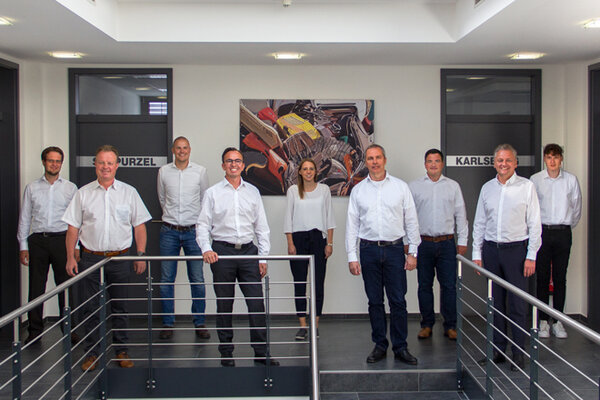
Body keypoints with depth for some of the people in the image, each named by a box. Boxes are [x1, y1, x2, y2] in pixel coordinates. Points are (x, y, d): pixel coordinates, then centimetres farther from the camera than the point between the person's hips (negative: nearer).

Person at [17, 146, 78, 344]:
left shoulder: (70, 188, 7)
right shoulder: (32, 188, 9)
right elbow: (24, 218, 10)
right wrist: (23, 246, 4)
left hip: (62, 239, -1)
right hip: (37, 240, 1)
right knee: (36, 287, 3)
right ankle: (35, 330, 14)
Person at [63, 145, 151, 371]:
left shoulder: (129, 192, 5)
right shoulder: (83, 193, 5)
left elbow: (139, 225, 6)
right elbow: (73, 227, 5)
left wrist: (141, 255, -1)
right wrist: (70, 257, -2)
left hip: (120, 258, 0)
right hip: (90, 258, 0)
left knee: (119, 308, 7)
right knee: (91, 308, 5)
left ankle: (121, 351, 18)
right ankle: (91, 353, 17)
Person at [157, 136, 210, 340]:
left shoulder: (200, 171, 2)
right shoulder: (163, 172, 4)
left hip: (193, 231, -1)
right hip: (169, 231, 1)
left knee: (197, 279, 1)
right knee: (166, 279, 3)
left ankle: (199, 323, 12)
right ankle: (168, 323, 14)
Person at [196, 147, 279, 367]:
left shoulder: (253, 192, 11)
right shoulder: (212, 193, 4)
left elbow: (261, 227, 12)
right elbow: (202, 225, 2)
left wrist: (263, 257, 6)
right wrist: (206, 249, -15)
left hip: (248, 250, 2)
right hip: (222, 251, -2)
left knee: (257, 303, -2)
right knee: (224, 305, 6)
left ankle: (261, 352, 7)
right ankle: (226, 352, 17)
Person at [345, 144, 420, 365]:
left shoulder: (400, 187, 3)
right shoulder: (358, 190, 6)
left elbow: (411, 221, 5)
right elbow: (352, 224, 6)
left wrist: (413, 252, 0)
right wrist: (352, 256, 0)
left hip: (394, 249, -1)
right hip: (369, 249, 1)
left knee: (398, 301, 0)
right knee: (375, 301, 7)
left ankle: (400, 347, 10)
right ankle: (380, 346, 18)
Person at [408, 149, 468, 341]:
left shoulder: (453, 186, 8)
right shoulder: (414, 186, 6)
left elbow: (460, 215, 10)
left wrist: (462, 241, 5)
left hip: (447, 243, 0)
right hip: (423, 243, 0)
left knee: (449, 286, 0)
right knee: (424, 285, 5)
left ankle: (450, 326, 12)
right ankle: (426, 324, 17)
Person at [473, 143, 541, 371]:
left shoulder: (526, 187, -2)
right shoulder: (487, 188, 9)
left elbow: (534, 224, -3)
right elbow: (479, 223, 13)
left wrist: (531, 256, -8)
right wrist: (476, 253, 8)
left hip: (516, 249, -4)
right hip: (491, 250, 4)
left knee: (517, 305, -1)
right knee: (496, 302, 10)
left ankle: (518, 353, 9)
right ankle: (498, 350, 19)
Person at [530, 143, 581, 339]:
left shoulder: (571, 180, 2)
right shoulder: (535, 180, 0)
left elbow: (577, 208, 11)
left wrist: (567, 227, 12)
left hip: (563, 233, 1)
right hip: (542, 232, -1)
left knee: (560, 278, 4)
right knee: (542, 277, 2)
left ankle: (558, 321, 13)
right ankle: (543, 321, 9)